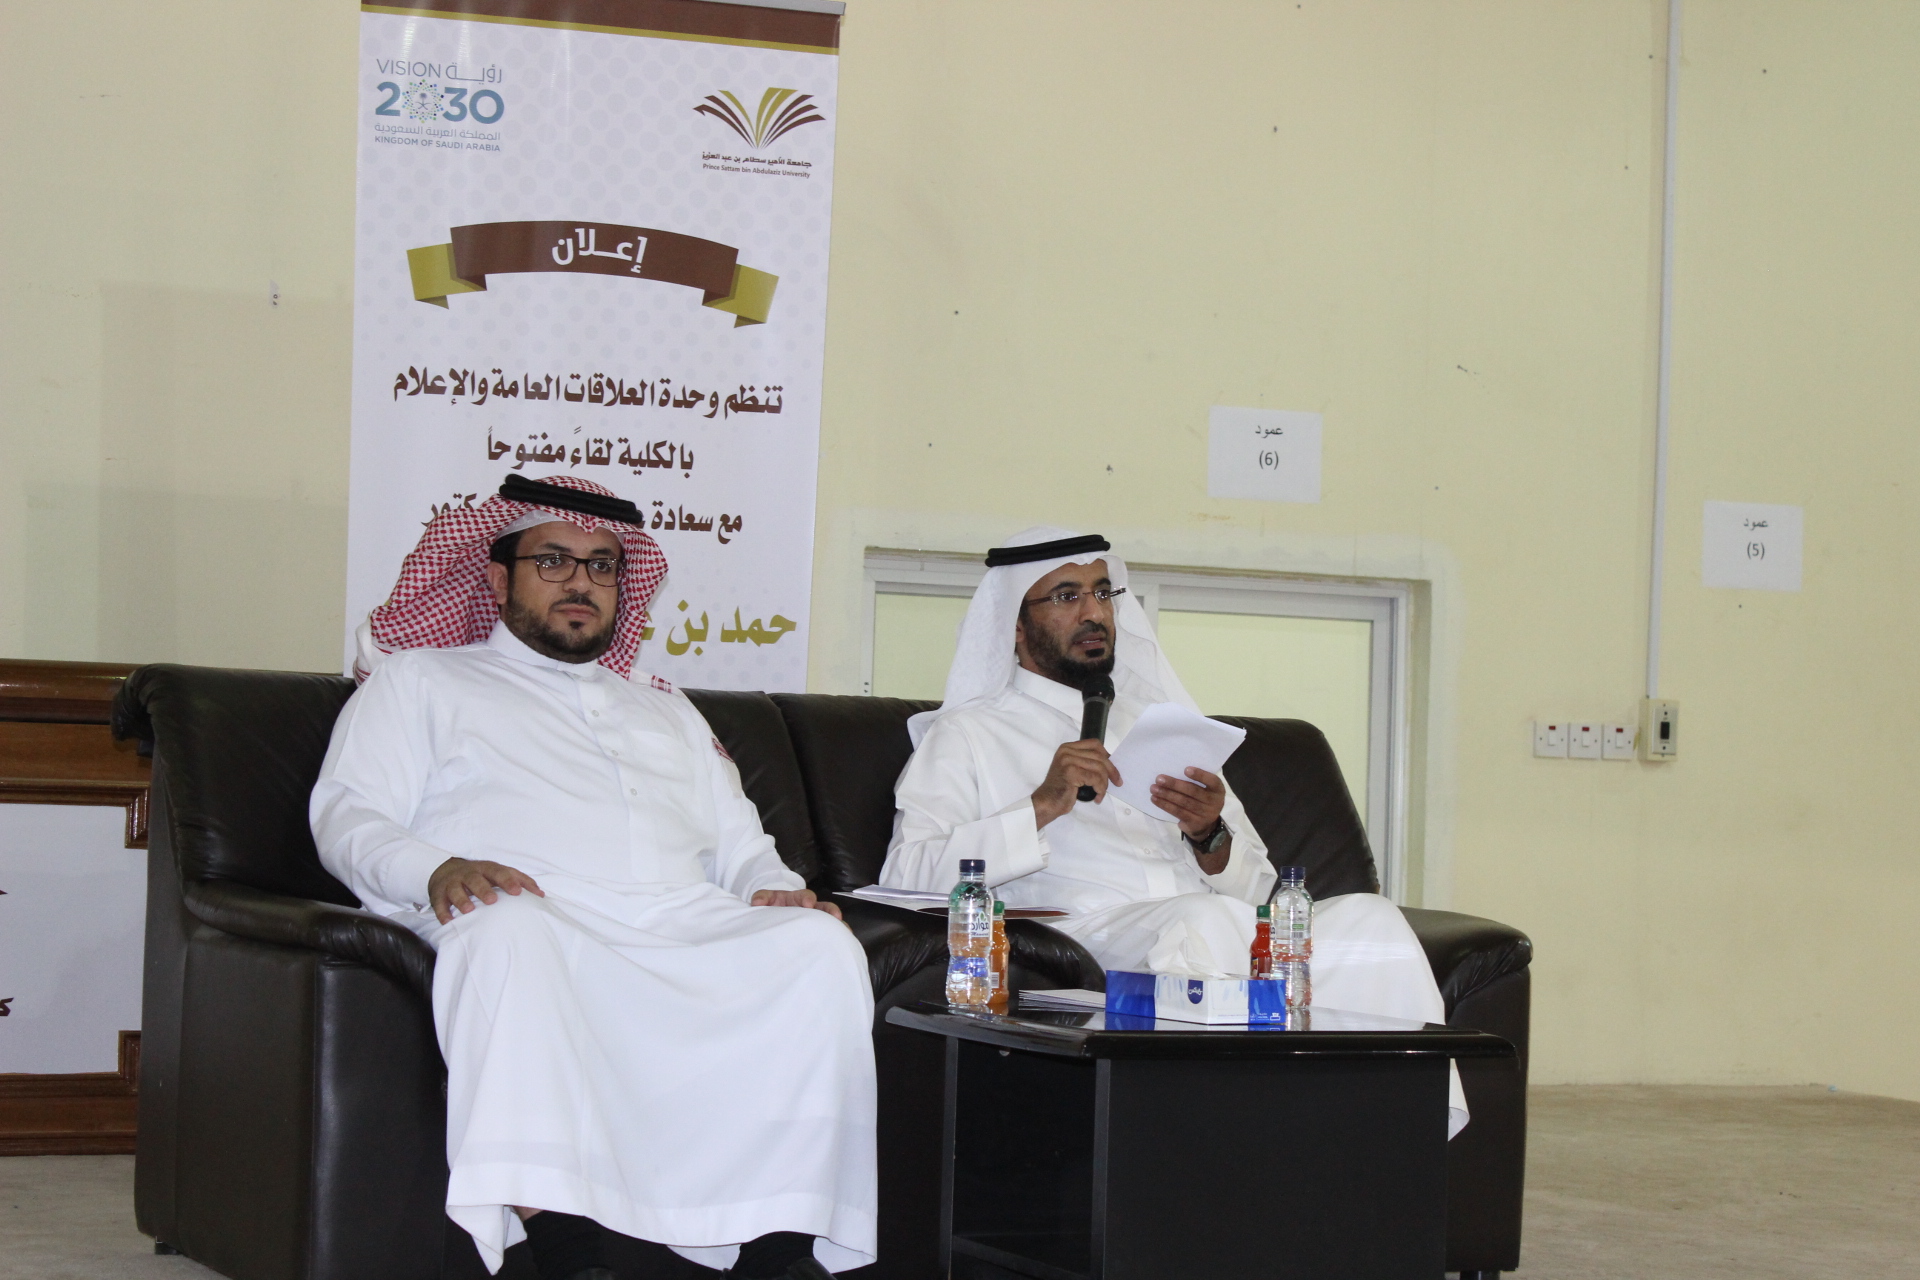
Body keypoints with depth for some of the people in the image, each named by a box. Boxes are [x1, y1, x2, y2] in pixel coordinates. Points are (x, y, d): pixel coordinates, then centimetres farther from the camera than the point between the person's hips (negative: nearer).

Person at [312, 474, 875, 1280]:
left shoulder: (666, 712, 37)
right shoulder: (420, 681, 23)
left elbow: (737, 842, 31)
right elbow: (347, 817, 9)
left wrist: (773, 885, 5)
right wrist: (437, 871, -13)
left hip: (687, 928, 4)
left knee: (818, 944, -27)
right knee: (510, 933, -41)